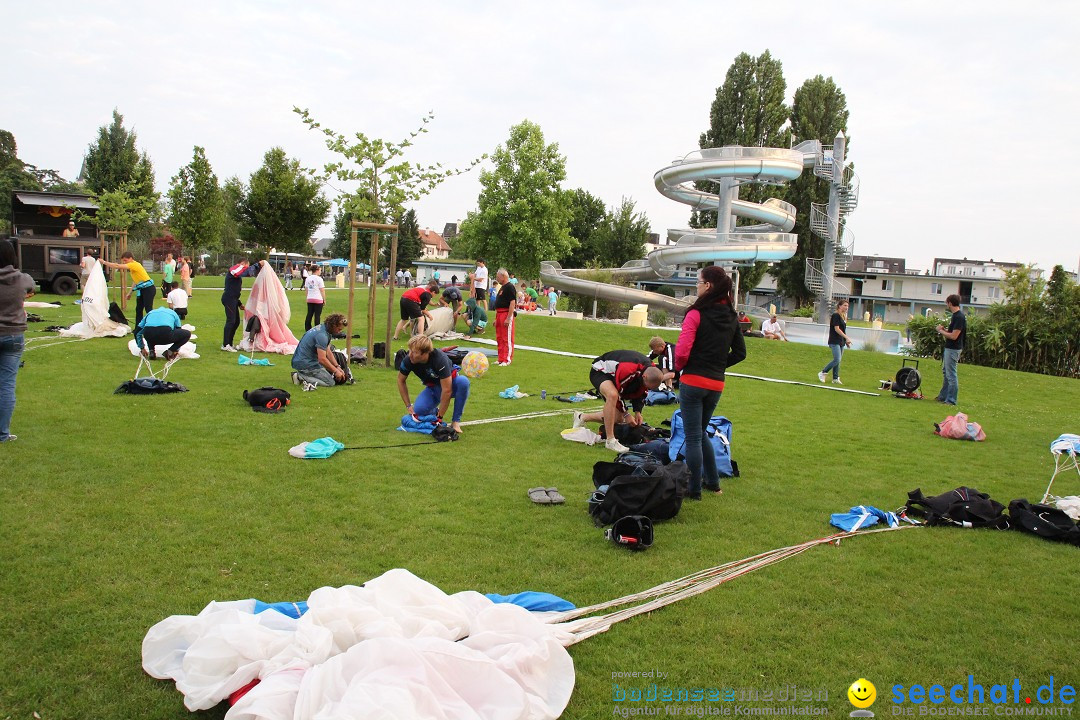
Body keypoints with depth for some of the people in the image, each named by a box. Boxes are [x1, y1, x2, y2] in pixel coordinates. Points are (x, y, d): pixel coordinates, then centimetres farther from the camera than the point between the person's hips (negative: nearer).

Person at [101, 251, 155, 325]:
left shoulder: (134, 265, -15)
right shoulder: (132, 266, 14)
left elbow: (118, 266, -22)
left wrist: (104, 262, -16)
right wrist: (130, 293, 20)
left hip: (148, 288, -10)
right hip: (141, 289, 10)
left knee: (148, 309, -12)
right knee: (138, 309, 12)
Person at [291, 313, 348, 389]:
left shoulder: (322, 328, 9)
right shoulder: (322, 335, -22)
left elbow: (328, 352, 14)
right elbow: (322, 359, -25)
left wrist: (338, 367, 7)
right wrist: (335, 371, -14)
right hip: (305, 364, -10)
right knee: (331, 382, -10)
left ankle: (300, 374, 10)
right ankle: (302, 377, -13)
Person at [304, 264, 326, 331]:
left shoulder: (308, 278, 8)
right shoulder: (319, 279, -11)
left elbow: (306, 289, 14)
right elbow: (322, 290, -9)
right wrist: (324, 299, -1)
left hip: (309, 299, 6)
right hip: (318, 299, -6)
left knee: (309, 314, 11)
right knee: (317, 315, -1)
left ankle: (307, 328, 13)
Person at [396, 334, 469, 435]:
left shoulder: (439, 359, -34)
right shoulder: (408, 360, -21)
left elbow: (447, 390, -33)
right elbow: (401, 380, 0)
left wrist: (440, 418, -29)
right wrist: (408, 405, -4)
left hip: (451, 384, -3)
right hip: (433, 388, 3)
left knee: (463, 381, -39)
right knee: (419, 410, -28)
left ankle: (456, 421, -23)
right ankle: (434, 410, 10)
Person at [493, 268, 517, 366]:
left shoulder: (510, 287, -12)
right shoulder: (502, 288, 19)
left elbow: (512, 303, -19)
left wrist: (508, 318, -24)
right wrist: (496, 318, 23)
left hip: (506, 314, -10)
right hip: (499, 315, 10)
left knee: (507, 339, -7)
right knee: (499, 338, 12)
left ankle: (507, 360, -4)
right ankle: (501, 359, 19)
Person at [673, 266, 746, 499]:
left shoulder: (696, 314, -14)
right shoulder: (731, 317, 7)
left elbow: (682, 350, -20)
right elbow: (740, 352, 12)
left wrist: (679, 367, -1)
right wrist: (719, 366, 14)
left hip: (693, 381, -7)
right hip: (717, 384, 7)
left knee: (693, 436, 3)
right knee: (701, 432, 24)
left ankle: (694, 490, 11)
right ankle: (712, 481, 30)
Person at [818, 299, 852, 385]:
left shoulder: (843, 316, 15)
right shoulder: (836, 315, -11)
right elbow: (836, 329, -17)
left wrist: (846, 341, 16)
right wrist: (846, 337, -19)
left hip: (841, 342, 9)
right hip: (835, 341, -9)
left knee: (838, 361, 8)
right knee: (837, 360, -14)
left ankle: (835, 379, 12)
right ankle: (823, 373, -1)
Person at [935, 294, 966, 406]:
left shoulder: (959, 317, -20)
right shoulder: (955, 316, 11)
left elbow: (954, 336, -25)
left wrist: (941, 331, -13)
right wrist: (943, 329, 7)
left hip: (953, 349, -11)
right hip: (949, 348, 11)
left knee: (951, 375, -5)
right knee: (945, 372, 18)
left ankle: (951, 400, 0)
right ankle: (943, 396, 28)